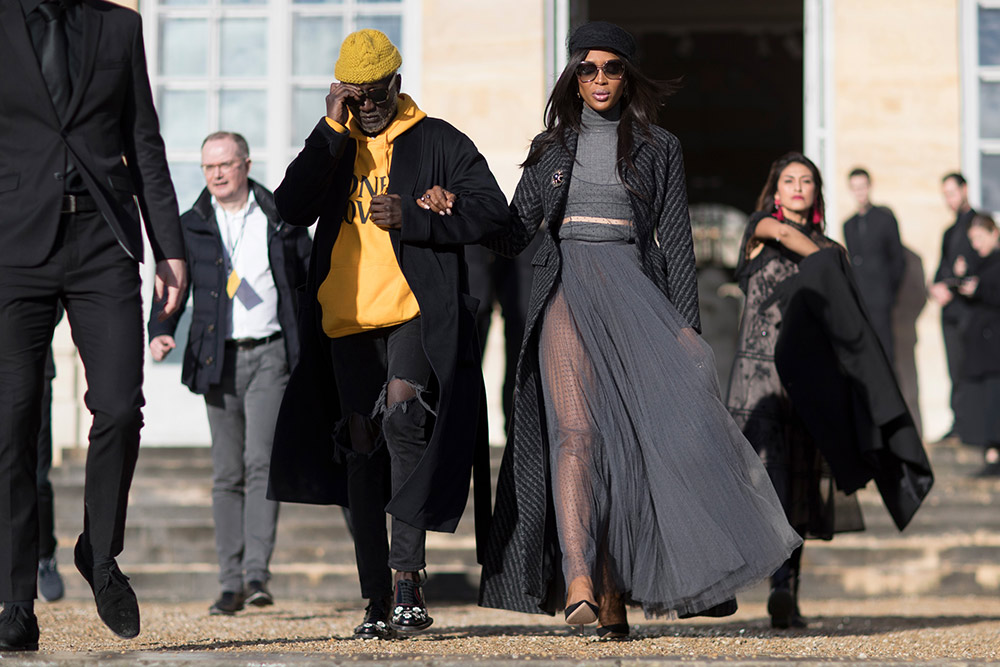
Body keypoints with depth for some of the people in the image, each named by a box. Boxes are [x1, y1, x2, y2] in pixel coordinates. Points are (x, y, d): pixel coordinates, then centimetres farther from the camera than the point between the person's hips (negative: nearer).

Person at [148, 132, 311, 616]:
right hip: (219, 360, 2)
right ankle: (231, 583, 7)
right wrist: (160, 333, -18)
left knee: (260, 461, -15)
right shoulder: (190, 227, 7)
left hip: (270, 354, -2)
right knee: (227, 474, 4)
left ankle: (257, 573, -15)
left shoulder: (281, 220, 6)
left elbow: (311, 277, 14)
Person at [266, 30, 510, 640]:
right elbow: (291, 210, 0)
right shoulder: (332, 147, 17)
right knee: (360, 446, 2)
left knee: (401, 408, -28)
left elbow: (494, 211, 0)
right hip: (346, 318, 4)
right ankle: (379, 601, 8)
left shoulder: (439, 142, 8)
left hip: (416, 310, -4)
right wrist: (333, 128, -5)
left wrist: (413, 218, -13)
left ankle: (408, 575, -25)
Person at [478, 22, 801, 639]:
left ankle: (614, 595, 0)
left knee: (627, 438, -6)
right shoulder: (551, 147, 15)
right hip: (567, 293, 0)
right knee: (575, 431, -18)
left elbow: (676, 243, 8)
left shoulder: (659, 148, 11)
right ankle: (577, 582, -30)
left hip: (633, 293, 0)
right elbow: (515, 230, 13)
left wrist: (685, 327, 0)